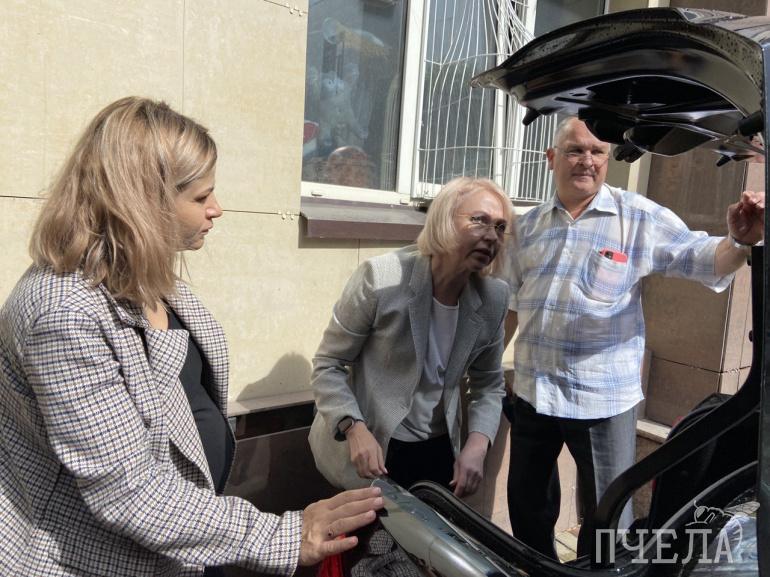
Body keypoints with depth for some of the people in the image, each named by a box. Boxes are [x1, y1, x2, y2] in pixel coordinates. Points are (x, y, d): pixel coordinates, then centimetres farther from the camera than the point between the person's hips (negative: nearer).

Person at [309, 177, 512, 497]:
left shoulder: (495, 298, -7)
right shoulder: (380, 278, -20)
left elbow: (489, 384, 7)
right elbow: (328, 365, -11)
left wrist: (477, 444, -8)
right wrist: (354, 429, -24)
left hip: (439, 452, 5)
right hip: (371, 451, -4)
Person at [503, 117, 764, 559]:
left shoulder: (639, 217, -6)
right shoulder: (529, 226, 6)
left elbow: (703, 258, -11)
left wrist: (741, 241, -33)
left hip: (603, 398, -4)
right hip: (532, 391, 5)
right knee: (526, 502, 22)